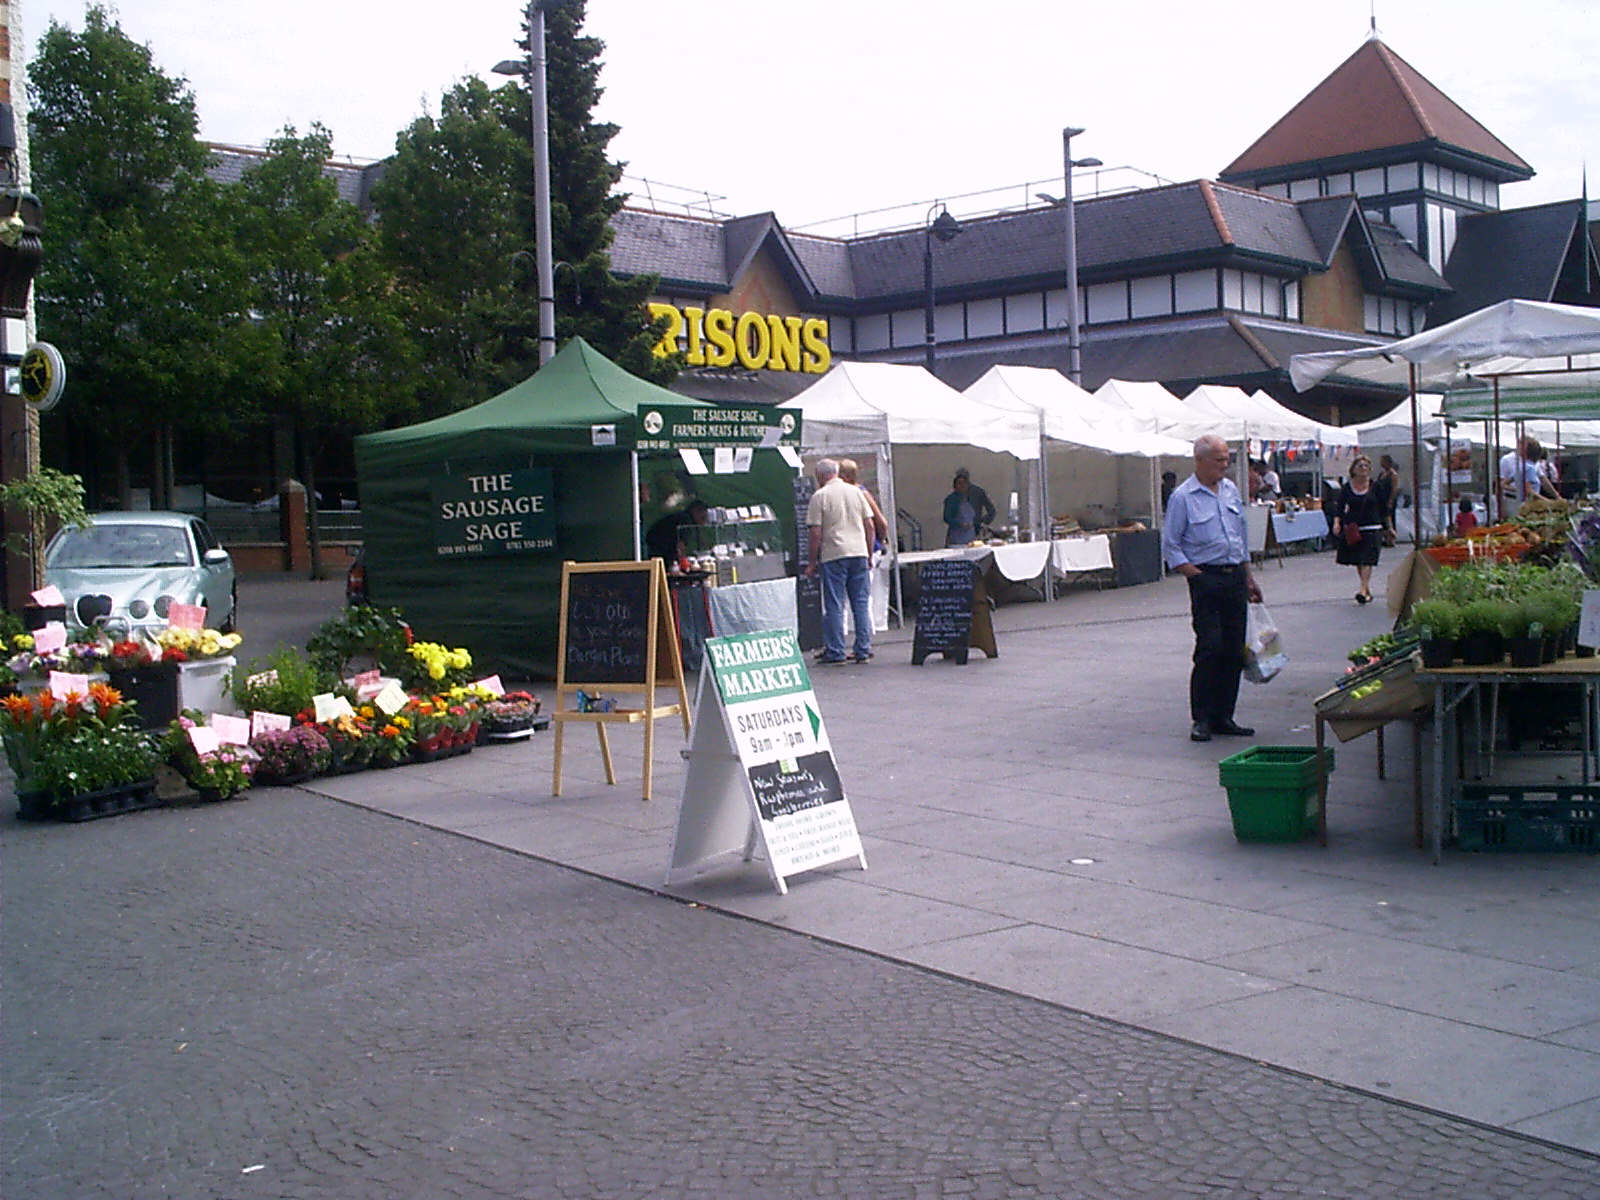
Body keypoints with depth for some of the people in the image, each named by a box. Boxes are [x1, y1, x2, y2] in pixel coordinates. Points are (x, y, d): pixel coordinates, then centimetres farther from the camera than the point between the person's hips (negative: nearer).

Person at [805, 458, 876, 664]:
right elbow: (869, 526, 9)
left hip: (833, 556, -4)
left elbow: (815, 533, -7)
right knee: (861, 604, 7)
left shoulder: (819, 496, -3)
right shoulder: (855, 492, 10)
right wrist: (869, 554, 18)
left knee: (834, 606, 1)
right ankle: (863, 651, 7)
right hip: (859, 553, 4)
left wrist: (811, 562, 0)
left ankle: (835, 652, 1)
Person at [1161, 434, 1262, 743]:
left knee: (1234, 650, 5)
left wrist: (1250, 579, 18)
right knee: (1210, 648, -10)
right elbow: (1170, 547, -5)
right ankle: (1202, 718, -1)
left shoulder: (1231, 490, 12)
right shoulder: (1183, 497, -7)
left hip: (1236, 578, 6)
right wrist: (1197, 576, -12)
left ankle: (1224, 717, 13)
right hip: (1206, 579, -6)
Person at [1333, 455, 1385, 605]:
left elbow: (1381, 507, 10)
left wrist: (1385, 527, 13)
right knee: (1357, 561, 8)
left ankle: (1364, 590, -20)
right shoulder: (1347, 487, 3)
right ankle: (1368, 590, 22)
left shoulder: (1375, 486, 3)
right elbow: (1339, 506, 2)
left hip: (1371, 528, -2)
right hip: (1352, 529, 2)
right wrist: (1337, 521, -15)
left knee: (1367, 560, -14)